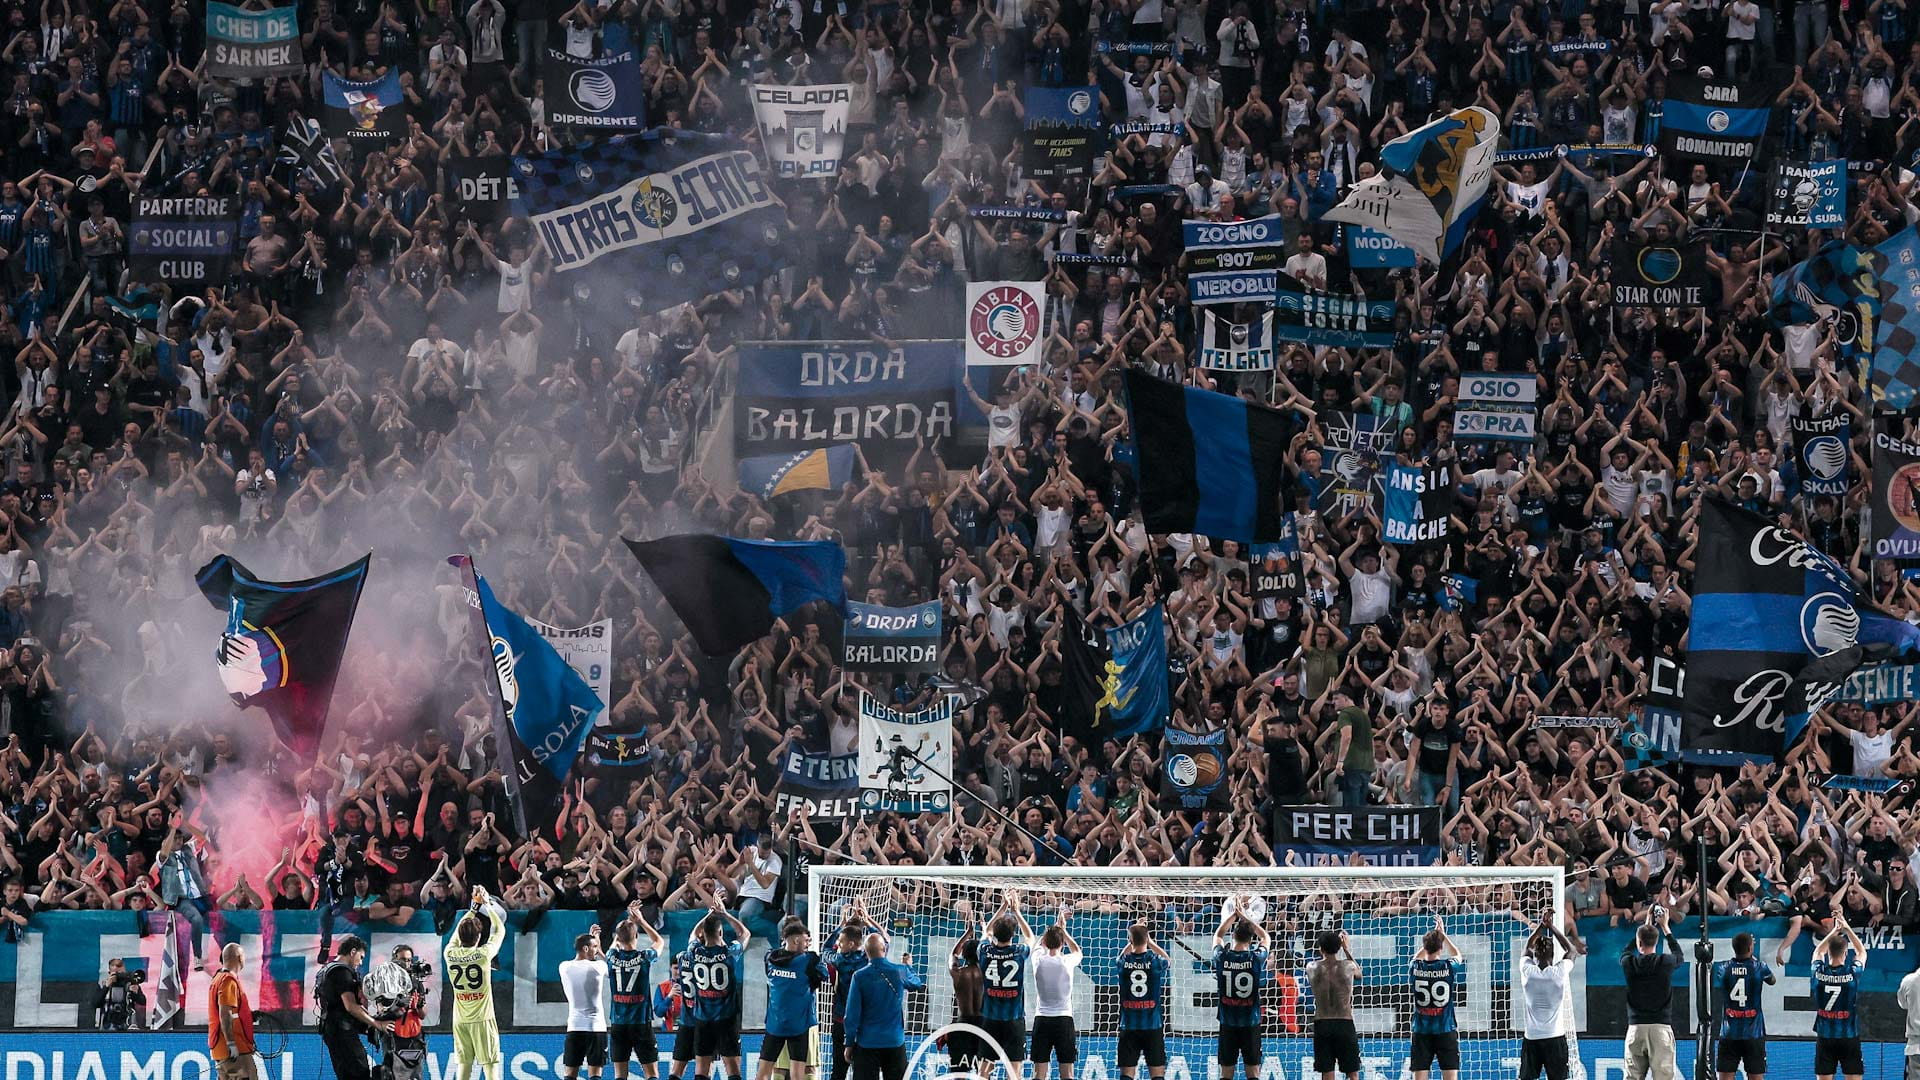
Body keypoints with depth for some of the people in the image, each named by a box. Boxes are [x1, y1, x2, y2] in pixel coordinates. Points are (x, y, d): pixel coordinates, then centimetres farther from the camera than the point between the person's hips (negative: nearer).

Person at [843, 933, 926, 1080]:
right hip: (895, 1042, 2)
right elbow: (918, 983, 19)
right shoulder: (900, 971, -5)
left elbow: (852, 1014, -7)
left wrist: (849, 1044, 2)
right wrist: (909, 966, 40)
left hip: (867, 1044, -2)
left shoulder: (859, 976, -10)